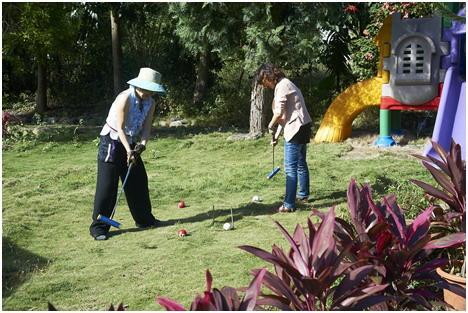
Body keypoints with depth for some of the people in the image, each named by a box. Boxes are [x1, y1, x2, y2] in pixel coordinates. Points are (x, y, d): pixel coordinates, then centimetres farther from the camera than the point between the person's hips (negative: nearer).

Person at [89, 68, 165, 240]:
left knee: (139, 181, 11)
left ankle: (144, 219, 26)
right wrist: (129, 150, -31)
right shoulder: (125, 98, -23)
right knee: (107, 185, -8)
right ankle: (98, 226, -2)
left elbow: (146, 126, -3)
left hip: (130, 144, 7)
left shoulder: (150, 103, -1)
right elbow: (120, 128, -24)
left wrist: (142, 143, -21)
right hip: (112, 142, -7)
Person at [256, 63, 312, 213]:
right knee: (301, 164, 22)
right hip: (302, 127, 10)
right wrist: (276, 134, 18)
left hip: (295, 129, -10)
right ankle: (303, 194, 36)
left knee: (290, 168, -9)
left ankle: (289, 204, -9)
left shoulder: (282, 86, -13)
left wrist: (271, 126, -1)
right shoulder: (284, 84, 18)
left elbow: (279, 112, -19)